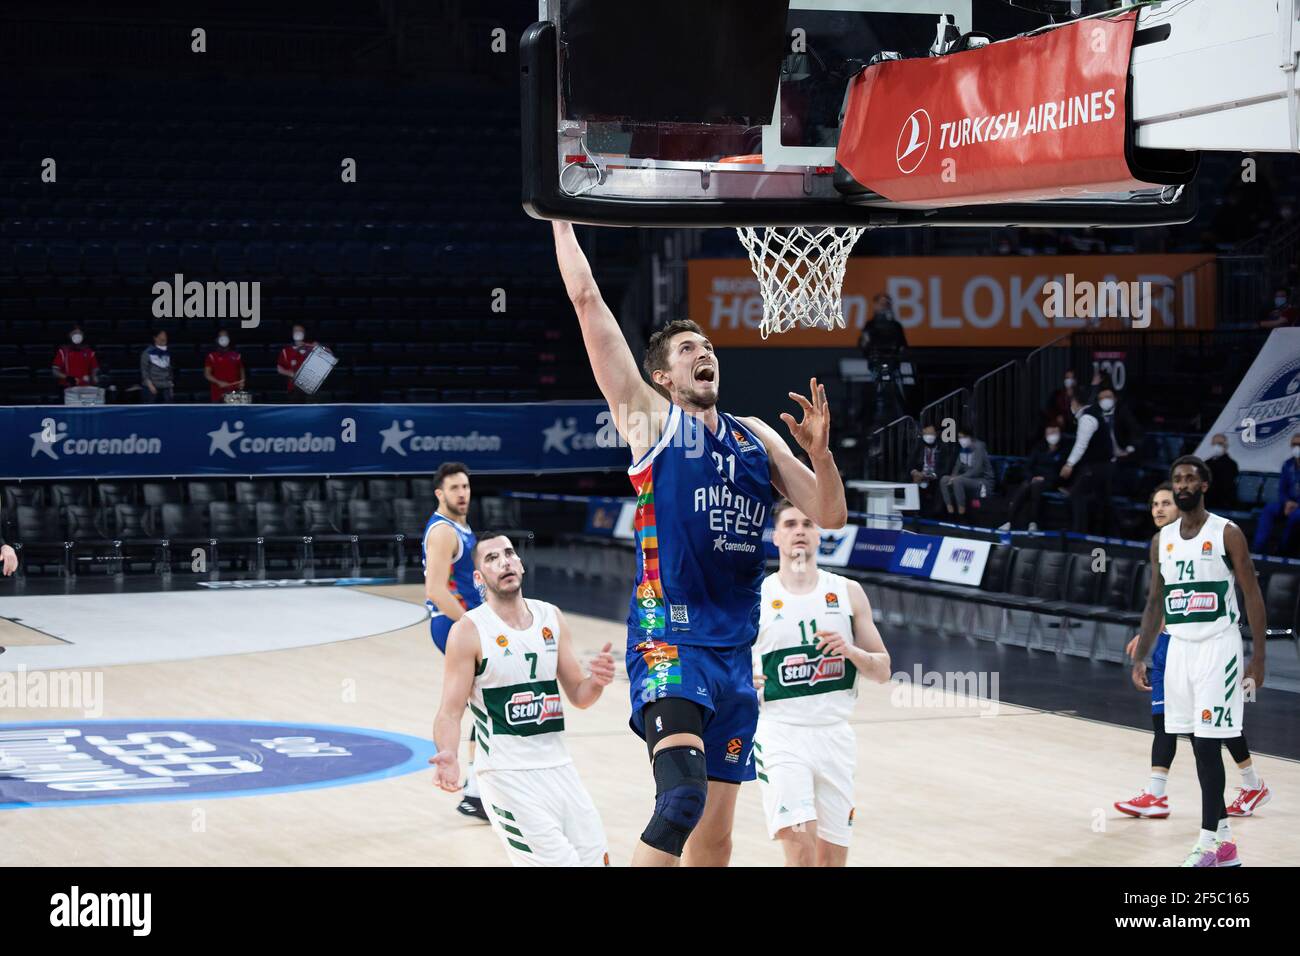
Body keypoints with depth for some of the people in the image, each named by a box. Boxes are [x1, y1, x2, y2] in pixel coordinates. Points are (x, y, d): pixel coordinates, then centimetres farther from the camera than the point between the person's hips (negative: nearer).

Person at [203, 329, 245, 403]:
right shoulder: (212, 356, 4)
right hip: (218, 394, -2)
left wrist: (241, 382, -2)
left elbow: (241, 371, 19)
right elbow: (207, 374, 0)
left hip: (234, 393, 2)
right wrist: (219, 382, -16)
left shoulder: (236, 355, 13)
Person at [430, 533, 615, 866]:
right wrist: (448, 757, -33)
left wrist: (597, 682, -11)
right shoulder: (469, 631, -9)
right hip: (508, 773, -6)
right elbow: (450, 711, -13)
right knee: (560, 861, -15)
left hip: (558, 764, 6)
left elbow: (578, 696, 12)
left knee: (596, 860, 7)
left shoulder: (551, 617, 8)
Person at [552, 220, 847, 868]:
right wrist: (561, 218, 4)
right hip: (668, 638, -6)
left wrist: (819, 452, -3)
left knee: (716, 826, 9)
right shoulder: (648, 418, 3)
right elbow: (586, 301, 0)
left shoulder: (755, 436, 18)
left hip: (735, 650, 6)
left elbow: (830, 516, 14)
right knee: (683, 795, -26)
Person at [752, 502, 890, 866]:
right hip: (781, 732, -3)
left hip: (834, 736, 3)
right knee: (799, 847, -20)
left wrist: (851, 651, -11)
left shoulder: (848, 593, 7)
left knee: (832, 857, 6)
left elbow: (883, 671, 8)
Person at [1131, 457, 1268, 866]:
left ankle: (1209, 841, -6)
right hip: (1179, 648, 6)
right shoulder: (1162, 540, 10)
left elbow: (1253, 596, -6)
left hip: (1217, 647, -6)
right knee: (1200, 746, 7)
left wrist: (1258, 658, -10)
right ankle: (1223, 841, 13)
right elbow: (1155, 602, 17)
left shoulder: (1227, 534, -7)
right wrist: (1140, 658, 11)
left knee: (1207, 744, -10)